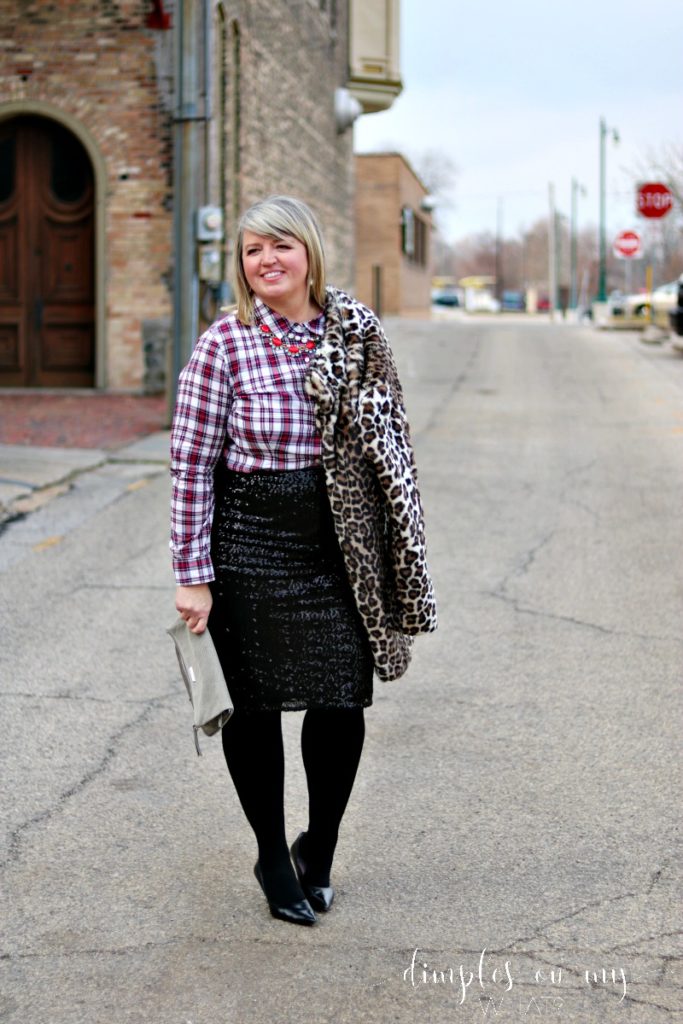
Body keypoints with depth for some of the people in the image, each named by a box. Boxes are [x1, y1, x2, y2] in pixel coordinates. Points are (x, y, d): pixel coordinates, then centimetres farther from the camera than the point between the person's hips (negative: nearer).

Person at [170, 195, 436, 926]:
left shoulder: (356, 333, 2)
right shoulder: (225, 344, -8)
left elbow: (384, 445, 10)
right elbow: (190, 464, -8)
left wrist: (393, 555, 8)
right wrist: (193, 575, -10)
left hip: (337, 549, 3)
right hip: (250, 545, -2)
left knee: (342, 706, 2)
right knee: (255, 708, 8)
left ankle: (318, 852, 28)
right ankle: (272, 859, 29)